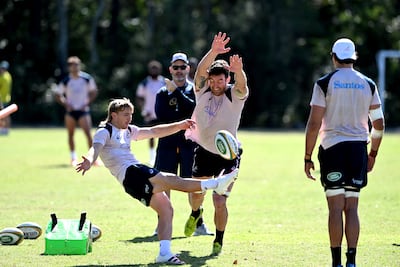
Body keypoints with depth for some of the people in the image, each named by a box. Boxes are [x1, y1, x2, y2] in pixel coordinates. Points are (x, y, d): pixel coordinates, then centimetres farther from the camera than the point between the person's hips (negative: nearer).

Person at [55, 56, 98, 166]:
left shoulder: (87, 78, -3)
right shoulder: (66, 81, -3)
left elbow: (93, 92, 8)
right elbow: (58, 96, 6)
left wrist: (87, 103, -4)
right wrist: (66, 104, -8)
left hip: (83, 110, -1)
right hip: (70, 111, 1)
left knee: (88, 133, -11)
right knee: (71, 134, 5)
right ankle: (73, 158, 15)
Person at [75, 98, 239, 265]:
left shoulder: (128, 131, 27)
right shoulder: (105, 132, 1)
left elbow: (154, 132, 31)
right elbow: (96, 148, -19)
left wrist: (179, 125, 25)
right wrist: (89, 162, -42)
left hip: (141, 179, 10)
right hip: (130, 174, -10)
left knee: (166, 209, 0)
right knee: (170, 180, -20)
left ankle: (164, 253, -3)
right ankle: (215, 184, -29)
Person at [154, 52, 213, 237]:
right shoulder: (163, 92, 13)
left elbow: (193, 107, -12)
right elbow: (161, 115, -4)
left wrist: (176, 91, -13)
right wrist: (183, 117, -8)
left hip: (190, 142, -1)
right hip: (167, 143, 1)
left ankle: (198, 224, -1)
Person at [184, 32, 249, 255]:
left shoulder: (234, 94, -12)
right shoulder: (202, 91, -6)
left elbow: (242, 84, -34)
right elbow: (201, 70, -24)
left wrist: (238, 71, -58)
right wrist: (214, 52, -42)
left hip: (228, 156, -3)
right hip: (204, 151, 3)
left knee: (219, 202, -12)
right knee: (196, 194, 17)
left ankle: (219, 240, 12)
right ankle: (196, 214, 54)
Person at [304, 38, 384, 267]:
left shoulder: (325, 83, -3)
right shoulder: (368, 84, 7)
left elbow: (314, 124, -7)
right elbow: (379, 124, 9)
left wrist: (308, 157, -1)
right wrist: (373, 154, 21)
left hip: (333, 147, -3)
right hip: (358, 147, 3)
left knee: (336, 207, -1)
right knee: (352, 208, 6)